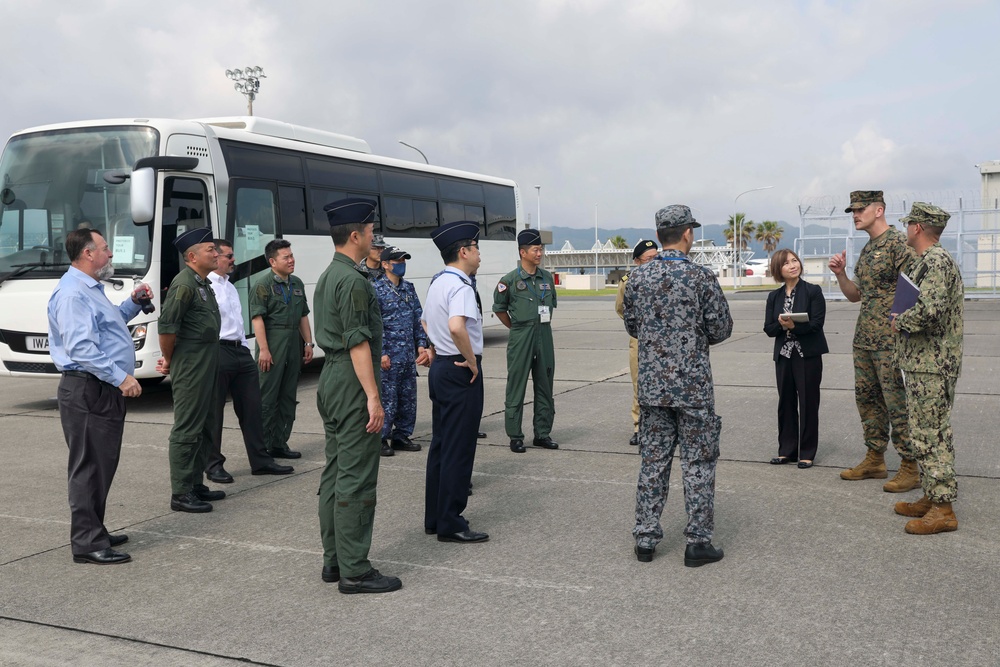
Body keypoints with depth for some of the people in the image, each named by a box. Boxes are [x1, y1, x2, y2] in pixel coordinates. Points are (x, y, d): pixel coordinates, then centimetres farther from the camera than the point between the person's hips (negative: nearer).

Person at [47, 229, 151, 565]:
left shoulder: (91, 289, 19)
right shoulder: (72, 293, -15)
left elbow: (109, 323, 34)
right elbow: (81, 347, -24)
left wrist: (134, 302, 21)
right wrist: (120, 377, -24)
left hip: (106, 390, 11)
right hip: (88, 391, -11)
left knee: (103, 464, 15)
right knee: (89, 466, -6)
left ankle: (95, 533, 25)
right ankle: (87, 543, -1)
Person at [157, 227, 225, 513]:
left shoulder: (204, 283, 15)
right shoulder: (184, 284, -16)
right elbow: (166, 326, -21)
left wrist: (170, 359, 18)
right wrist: (169, 360, -8)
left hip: (208, 364, 10)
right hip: (190, 366, -10)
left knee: (205, 427, 16)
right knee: (187, 430, -5)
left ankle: (195, 484, 26)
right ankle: (180, 494, 1)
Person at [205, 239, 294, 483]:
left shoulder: (230, 287, 20)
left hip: (241, 351, 9)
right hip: (218, 352, -9)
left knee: (251, 408, 10)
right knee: (214, 412, 2)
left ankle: (260, 460, 17)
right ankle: (213, 465, 13)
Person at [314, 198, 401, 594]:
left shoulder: (327, 277, 15)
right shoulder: (353, 281, -16)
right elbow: (358, 342, -21)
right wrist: (373, 397, -20)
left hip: (330, 381, 10)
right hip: (352, 383, -10)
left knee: (334, 474, 13)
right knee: (356, 479, -6)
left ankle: (333, 561, 21)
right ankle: (354, 571, -1)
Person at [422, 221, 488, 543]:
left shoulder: (436, 283, 13)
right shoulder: (460, 286, -18)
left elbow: (427, 322, 27)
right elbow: (457, 327, -34)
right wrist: (471, 360, -21)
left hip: (440, 367, 10)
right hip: (460, 372, -10)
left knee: (440, 444, 15)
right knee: (459, 449, -3)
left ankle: (434, 517, 23)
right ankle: (450, 524, 4)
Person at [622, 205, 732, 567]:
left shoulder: (638, 277, 1)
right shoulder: (701, 276, -11)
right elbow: (721, 329, -6)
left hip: (651, 384, 4)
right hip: (693, 384, -4)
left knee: (653, 461, 11)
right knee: (698, 463, 5)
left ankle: (645, 539, 16)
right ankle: (698, 542, 9)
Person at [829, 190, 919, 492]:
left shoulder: (898, 243, -10)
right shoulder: (866, 249, 17)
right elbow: (854, 295, 21)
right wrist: (840, 274, 4)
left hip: (890, 341, -9)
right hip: (864, 339, 9)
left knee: (898, 403, -4)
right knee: (867, 399, 13)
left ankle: (910, 467, 4)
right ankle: (875, 460, 24)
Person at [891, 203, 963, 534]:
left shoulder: (935, 261, -17)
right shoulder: (932, 260, 17)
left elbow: (929, 310, -30)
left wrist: (900, 321, -13)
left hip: (931, 366, -11)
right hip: (923, 362, 11)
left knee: (931, 435, -7)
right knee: (925, 432, 16)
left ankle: (943, 510, -2)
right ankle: (931, 497, 24)